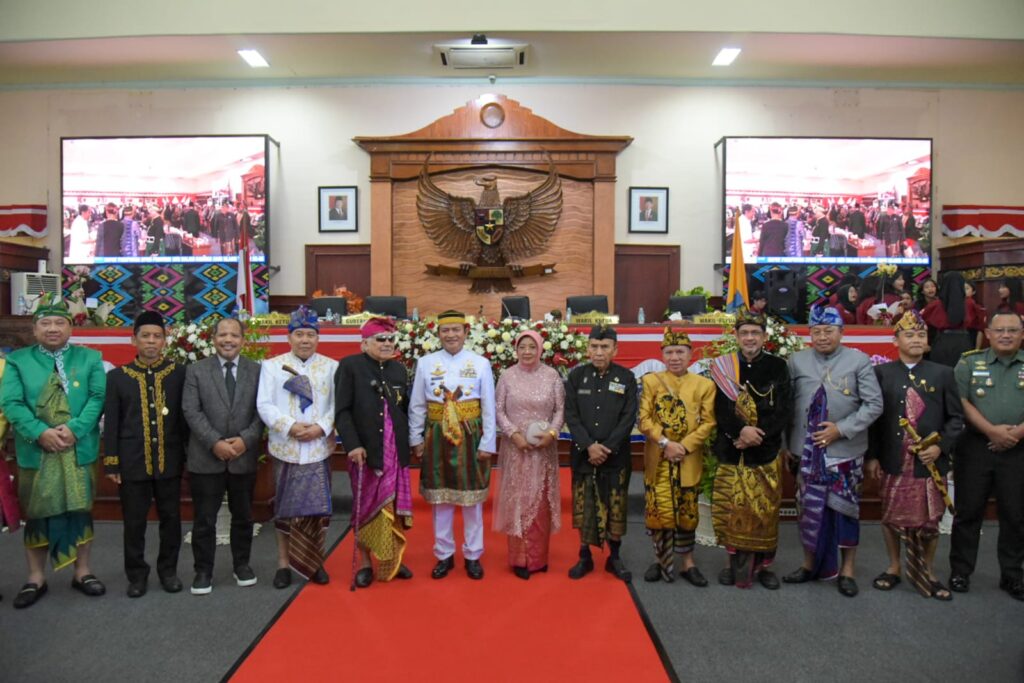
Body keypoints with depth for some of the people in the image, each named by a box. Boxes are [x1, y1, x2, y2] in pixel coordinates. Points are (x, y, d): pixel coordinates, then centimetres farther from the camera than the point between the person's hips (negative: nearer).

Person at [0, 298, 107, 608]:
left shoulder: (90, 358, 4)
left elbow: (98, 398, -5)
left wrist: (74, 429, -18)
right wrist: (41, 433, -19)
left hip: (79, 450, 0)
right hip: (35, 451, 0)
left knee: (80, 510, 9)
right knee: (37, 513, 10)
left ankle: (82, 573, 22)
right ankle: (36, 579, 23)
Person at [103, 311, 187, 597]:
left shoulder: (179, 373, 2)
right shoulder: (117, 376, 3)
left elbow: (187, 417, 4)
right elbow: (111, 423, 3)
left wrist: (189, 455, 1)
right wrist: (111, 463, -1)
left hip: (170, 462, 0)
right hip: (132, 463, 0)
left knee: (171, 519, 9)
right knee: (134, 522, 8)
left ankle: (168, 570, 25)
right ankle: (136, 574, 24)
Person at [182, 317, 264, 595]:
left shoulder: (257, 371, 3)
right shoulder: (196, 371, 2)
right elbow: (192, 412, -6)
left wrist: (245, 440, -15)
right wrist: (215, 442, -16)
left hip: (244, 457, 1)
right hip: (206, 457, -1)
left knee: (243, 516, 13)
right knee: (204, 519, 6)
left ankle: (242, 564, 29)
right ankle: (203, 570, 20)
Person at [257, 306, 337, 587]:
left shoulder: (331, 366, 4)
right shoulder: (272, 365, 3)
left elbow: (337, 405, 0)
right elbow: (264, 405, -3)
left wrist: (321, 427, -15)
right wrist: (290, 427, -15)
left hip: (319, 448, 0)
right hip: (285, 447, 0)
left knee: (318, 507, 4)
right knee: (285, 506, 8)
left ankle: (316, 562, 19)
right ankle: (284, 563, 21)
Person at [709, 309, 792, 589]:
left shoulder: (778, 367, 4)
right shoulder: (723, 367, 4)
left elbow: (784, 410, -4)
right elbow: (720, 408, -4)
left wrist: (758, 434, -16)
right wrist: (741, 431, -20)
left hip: (767, 451, 0)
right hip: (731, 450, 0)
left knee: (765, 509, 4)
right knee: (732, 509, 1)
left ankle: (763, 564, 18)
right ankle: (736, 562, 15)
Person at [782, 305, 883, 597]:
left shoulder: (859, 360, -3)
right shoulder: (797, 361, 3)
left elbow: (874, 404, -6)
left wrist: (841, 429, -14)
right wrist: (785, 442, 5)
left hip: (845, 450, -2)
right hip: (808, 450, 2)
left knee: (845, 508, 6)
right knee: (810, 507, 10)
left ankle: (846, 570, 21)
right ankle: (810, 565, 26)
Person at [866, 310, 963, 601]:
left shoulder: (943, 373, 5)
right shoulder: (881, 373, 2)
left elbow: (956, 417, 5)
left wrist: (941, 447, -10)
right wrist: (871, 456, -3)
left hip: (930, 463, 1)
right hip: (893, 463, 0)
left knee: (930, 520, 8)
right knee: (891, 517, 10)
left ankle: (928, 573, 26)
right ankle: (893, 568, 27)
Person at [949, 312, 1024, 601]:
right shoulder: (970, 362, 4)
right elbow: (961, 402, -5)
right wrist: (992, 430, -14)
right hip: (975, 447, -1)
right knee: (968, 511, 5)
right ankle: (960, 571, 15)